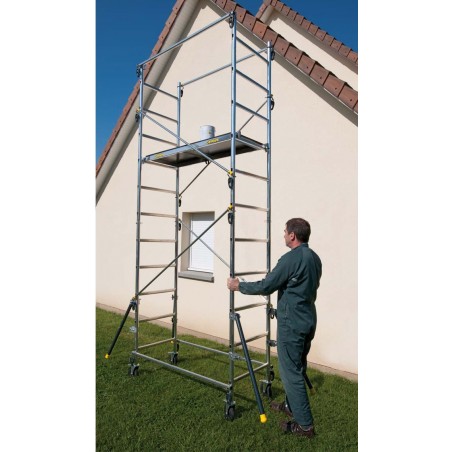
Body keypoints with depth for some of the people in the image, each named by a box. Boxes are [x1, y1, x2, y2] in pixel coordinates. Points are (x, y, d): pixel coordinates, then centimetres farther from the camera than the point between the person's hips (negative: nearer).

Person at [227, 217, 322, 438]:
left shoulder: (291, 258, -20)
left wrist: (239, 286, -4)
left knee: (291, 372, 3)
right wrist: (277, 279, 32)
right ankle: (291, 405, 38)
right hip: (308, 321, 9)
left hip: (291, 323, -9)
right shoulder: (314, 258, 7)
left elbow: (265, 287, -18)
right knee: (297, 367, 22)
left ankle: (305, 424, 12)